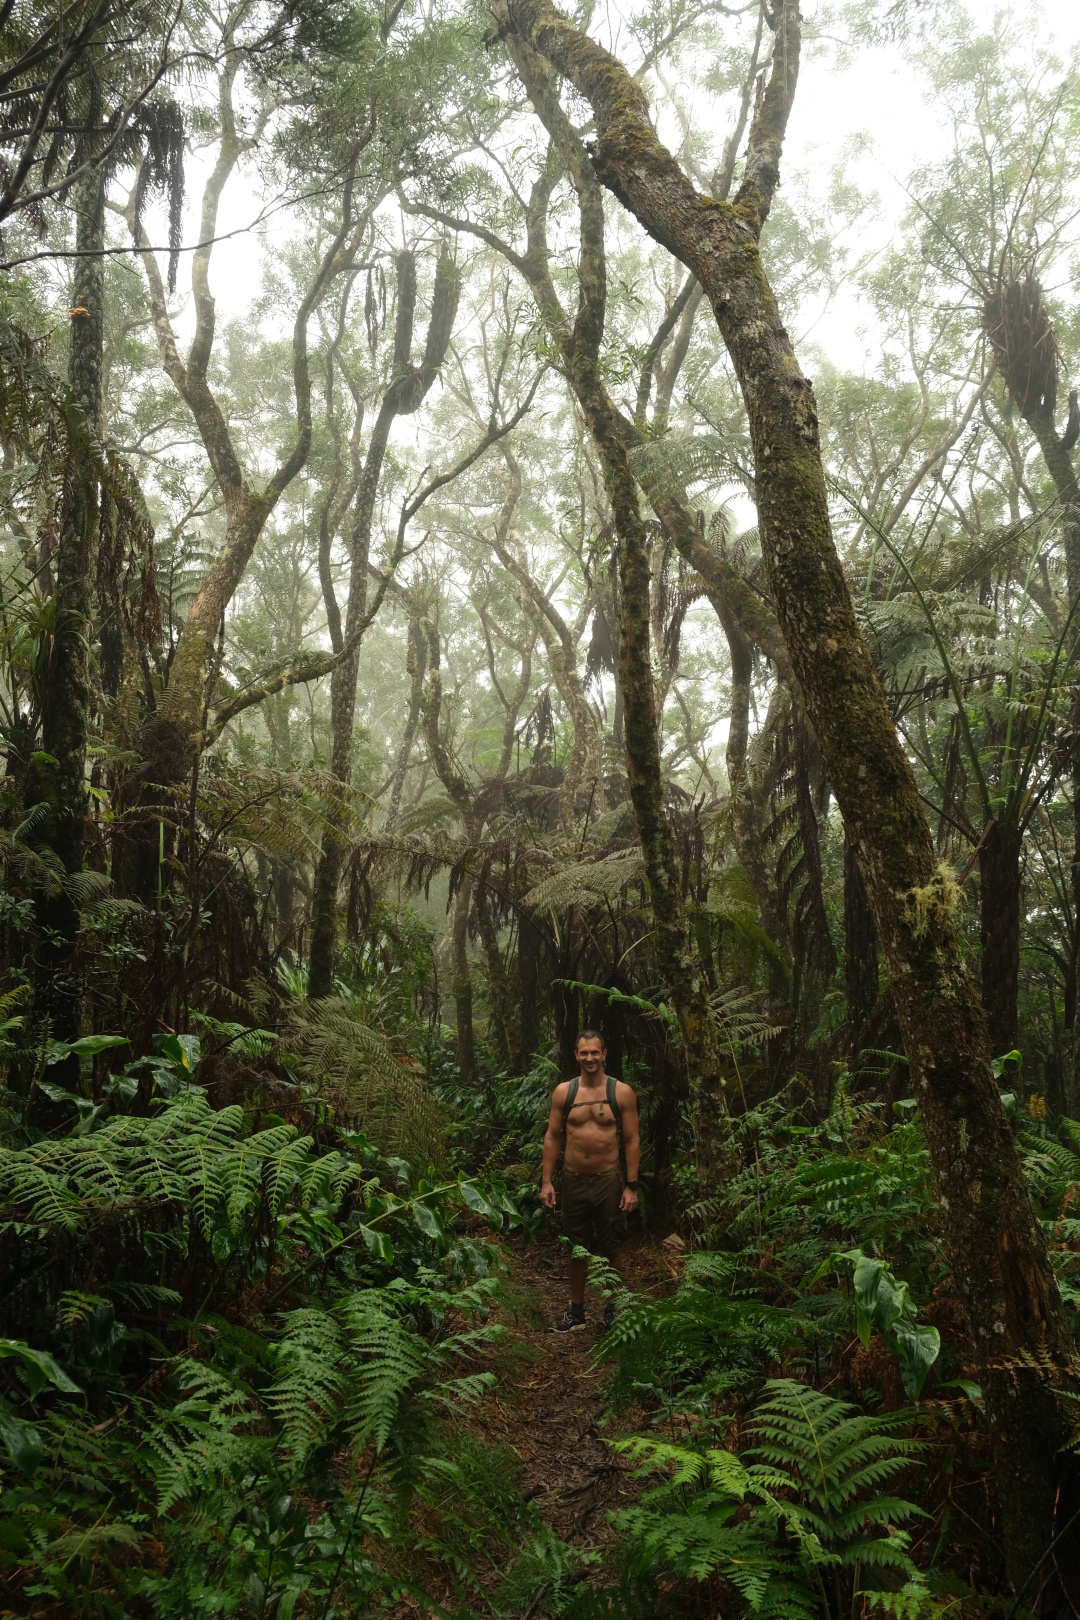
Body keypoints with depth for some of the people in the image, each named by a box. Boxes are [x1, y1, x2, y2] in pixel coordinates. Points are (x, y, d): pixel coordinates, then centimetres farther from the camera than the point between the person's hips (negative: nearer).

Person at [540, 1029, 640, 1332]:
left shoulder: (621, 1092, -4)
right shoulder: (563, 1091, 0)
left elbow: (632, 1141, -2)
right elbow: (552, 1138, 5)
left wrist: (631, 1186, -6)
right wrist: (546, 1182, 0)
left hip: (609, 1181, -1)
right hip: (574, 1181, 1)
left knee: (609, 1249, 9)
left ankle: (611, 1308, 26)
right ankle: (576, 1311, 26)